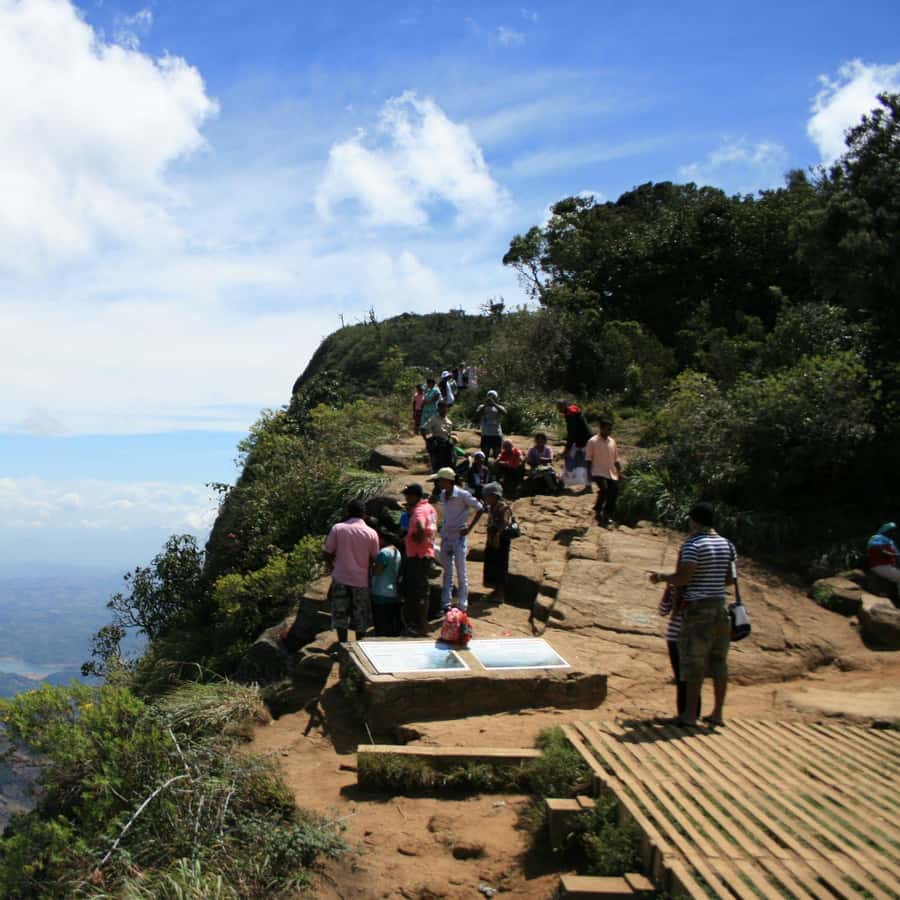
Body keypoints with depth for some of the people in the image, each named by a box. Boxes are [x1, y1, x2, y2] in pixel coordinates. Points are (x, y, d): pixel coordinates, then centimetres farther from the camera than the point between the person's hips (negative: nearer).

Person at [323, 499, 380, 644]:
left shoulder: (337, 528, -5)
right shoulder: (371, 533, -5)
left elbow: (327, 554, -1)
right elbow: (374, 558, 3)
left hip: (341, 579, 0)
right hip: (361, 580, 0)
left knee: (340, 615, 8)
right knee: (360, 616, 11)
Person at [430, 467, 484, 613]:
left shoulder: (462, 495, -15)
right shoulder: (442, 495, 5)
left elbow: (480, 509, -9)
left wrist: (469, 528, -11)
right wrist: (442, 527, 10)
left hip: (459, 537, -7)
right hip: (445, 537, 7)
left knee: (461, 573, 1)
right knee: (447, 572, 11)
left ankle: (462, 606, 9)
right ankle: (445, 605, 17)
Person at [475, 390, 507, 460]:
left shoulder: (498, 407, 8)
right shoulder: (482, 407, 8)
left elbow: (504, 412, -14)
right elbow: (477, 413, -13)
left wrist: (494, 404, -15)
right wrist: (485, 404, -15)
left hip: (497, 435, 1)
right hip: (485, 435, -1)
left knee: (497, 456, 4)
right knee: (484, 456, 1)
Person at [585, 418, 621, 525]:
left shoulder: (612, 441, 13)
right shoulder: (593, 442, -3)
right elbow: (588, 459, -4)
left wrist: (619, 471, 13)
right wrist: (589, 474, -10)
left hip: (612, 473, 6)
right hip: (599, 473, -6)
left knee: (613, 493, 0)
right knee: (604, 490, -24)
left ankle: (607, 516, 13)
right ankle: (598, 511, -4)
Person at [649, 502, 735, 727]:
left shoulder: (693, 544, -14)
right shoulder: (727, 545, 9)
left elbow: (683, 577, -19)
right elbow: (731, 579, 12)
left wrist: (661, 577, -3)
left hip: (697, 609, -7)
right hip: (720, 607, 7)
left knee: (693, 662, -1)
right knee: (718, 662, 11)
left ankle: (690, 714, 4)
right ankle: (717, 713, 18)